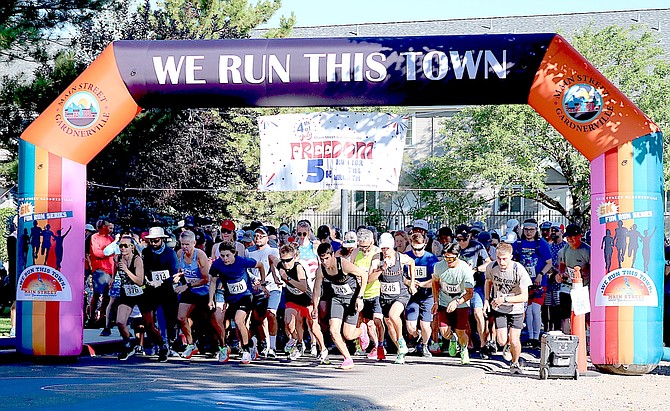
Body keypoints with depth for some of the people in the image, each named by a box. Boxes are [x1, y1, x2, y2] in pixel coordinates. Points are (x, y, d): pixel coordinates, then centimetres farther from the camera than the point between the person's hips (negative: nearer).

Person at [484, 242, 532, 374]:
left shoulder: (519, 271, -23)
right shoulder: (491, 268, -12)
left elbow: (524, 297, -22)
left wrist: (504, 299, -30)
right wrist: (487, 300, 0)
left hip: (516, 310, -2)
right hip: (499, 309, 2)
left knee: (514, 341, -6)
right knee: (502, 341, -8)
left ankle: (515, 363, 23)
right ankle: (507, 346, 30)